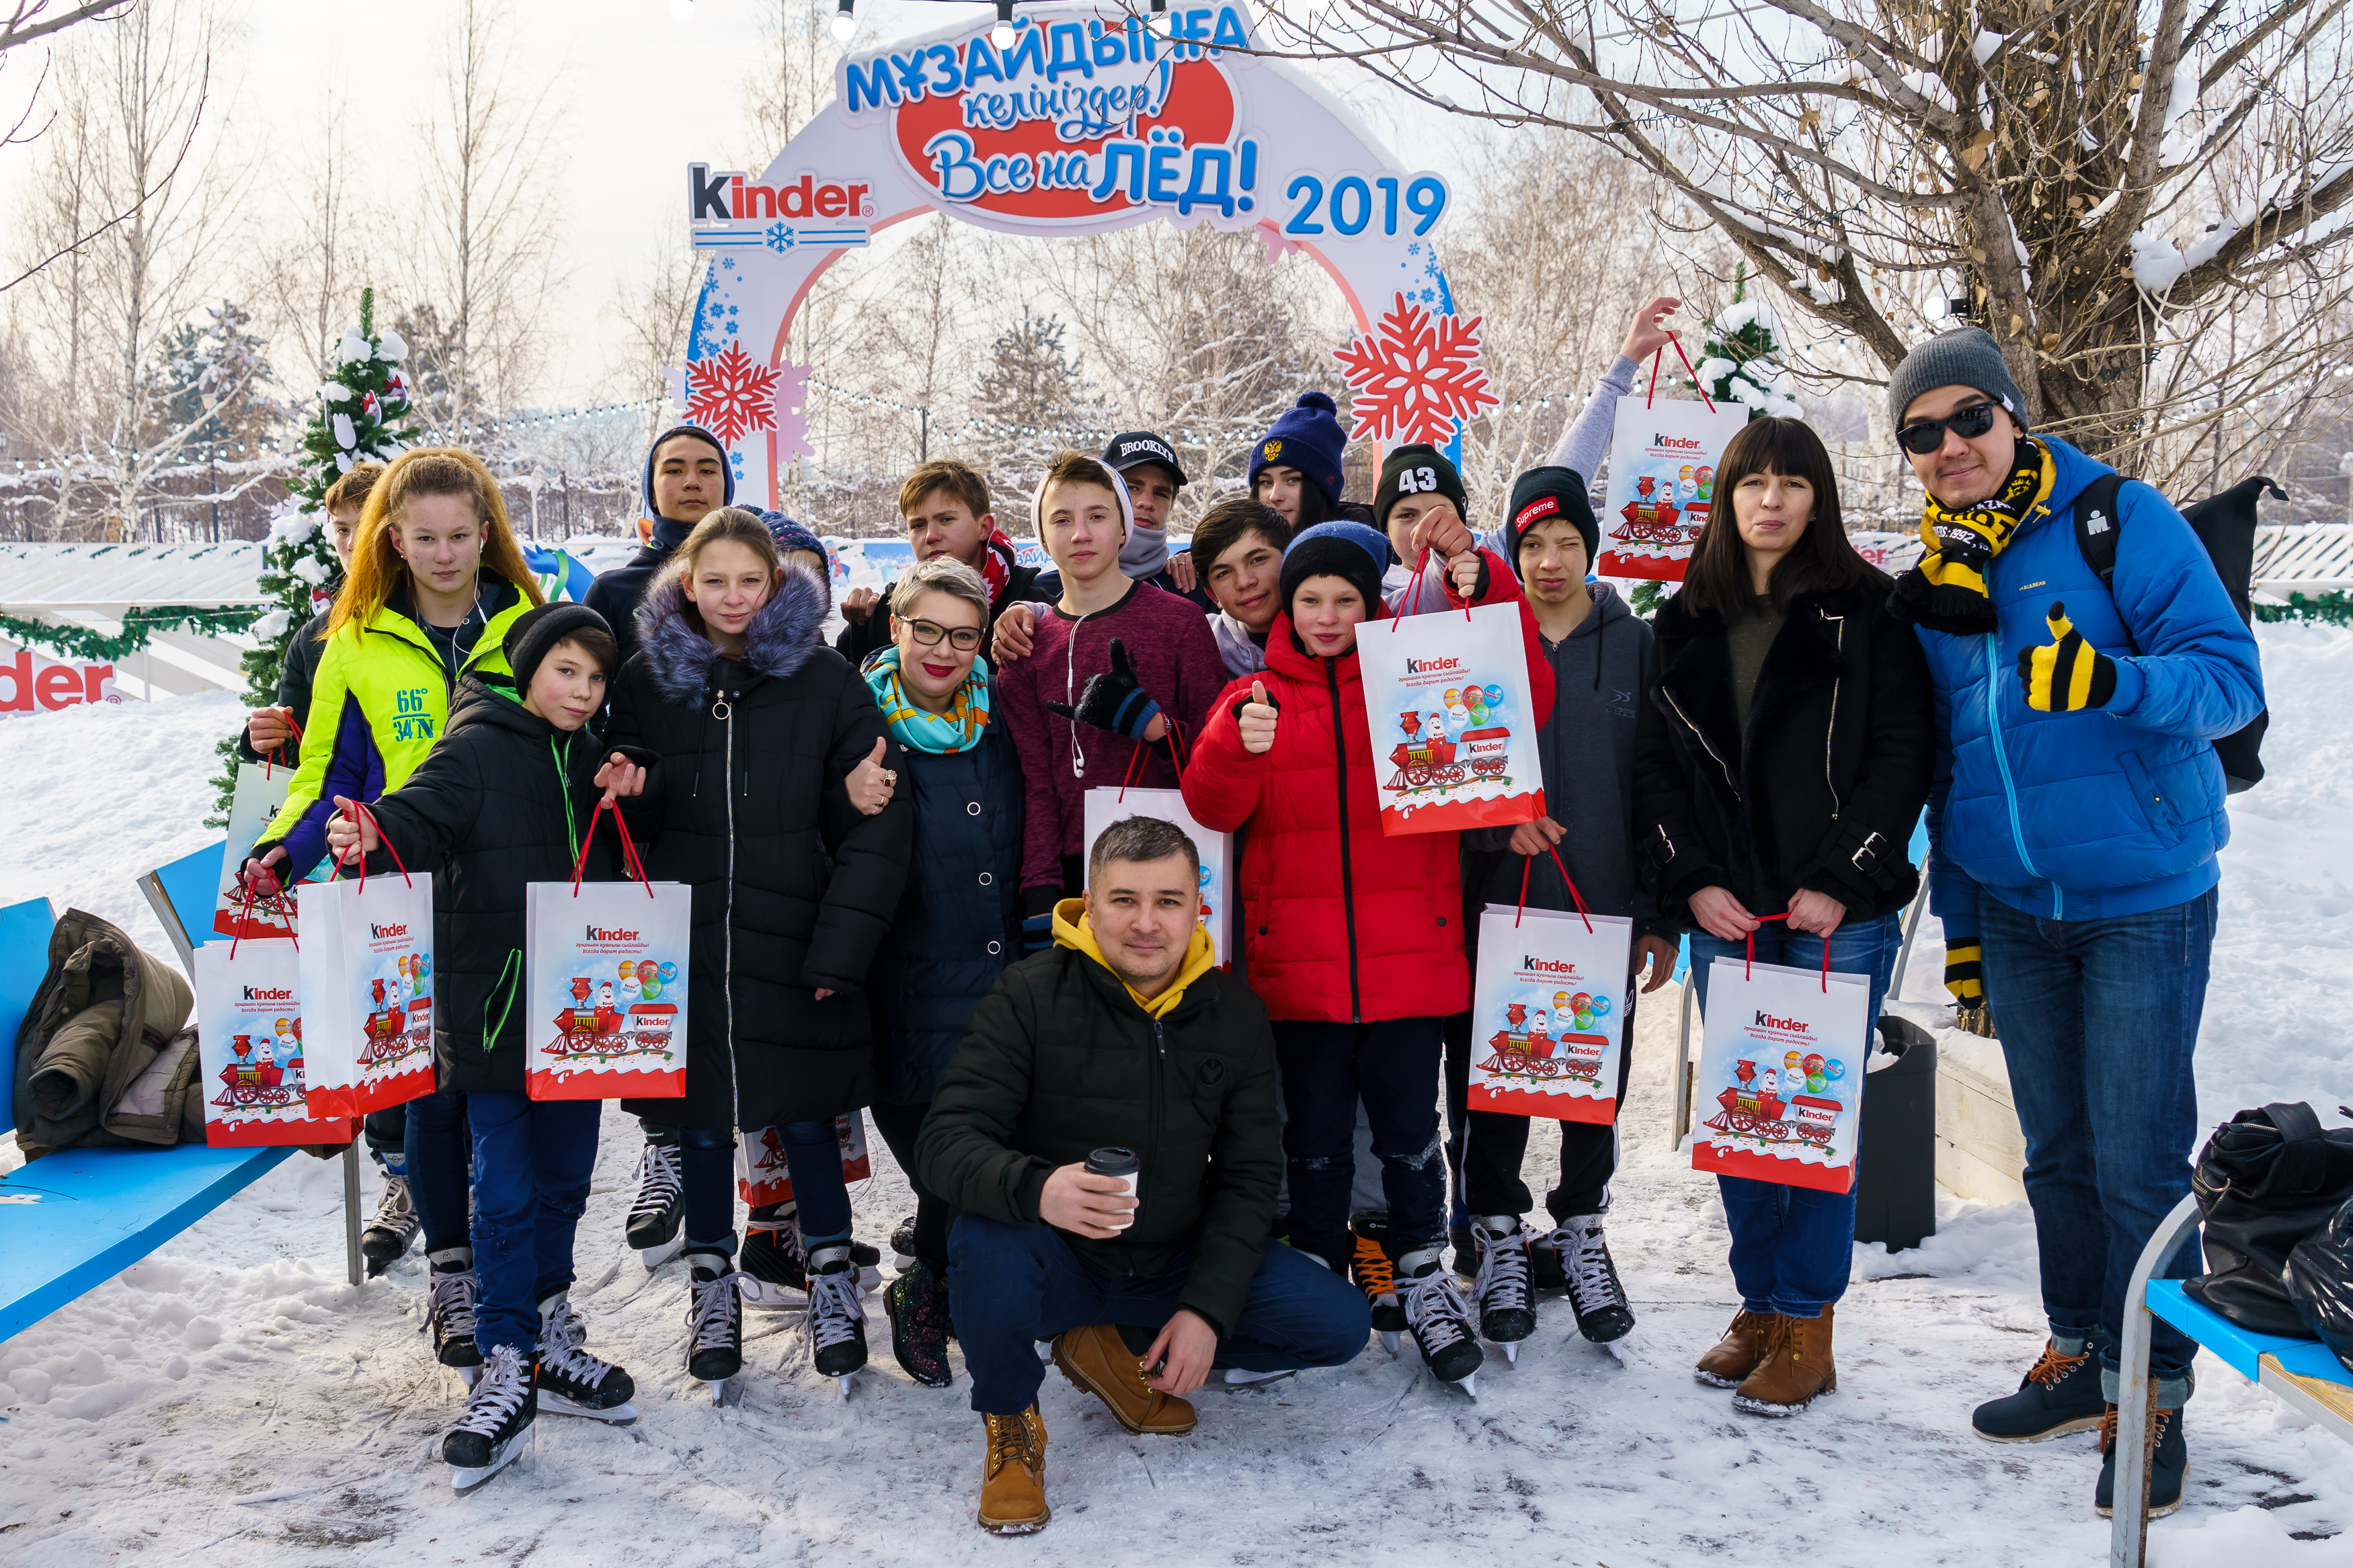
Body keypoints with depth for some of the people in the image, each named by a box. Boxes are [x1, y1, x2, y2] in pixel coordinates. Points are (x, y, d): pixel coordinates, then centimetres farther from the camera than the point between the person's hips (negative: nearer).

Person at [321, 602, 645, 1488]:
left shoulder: (593, 764, 13)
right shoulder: (477, 750, -6)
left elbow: (625, 872, 18)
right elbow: (423, 818, -19)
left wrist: (629, 800, -1)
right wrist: (374, 836, -41)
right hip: (494, 1007, -6)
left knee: (564, 1180, 15)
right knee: (507, 1192, -3)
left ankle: (549, 1336, 31)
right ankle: (510, 1371, 7)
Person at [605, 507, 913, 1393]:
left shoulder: (826, 681, -2)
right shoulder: (648, 680, 5)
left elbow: (874, 827, -5)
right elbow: (628, 819, 12)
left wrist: (840, 946, -11)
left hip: (790, 943, -2)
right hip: (683, 944, 2)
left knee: (804, 1112, 6)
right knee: (700, 1114, 10)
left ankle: (830, 1271, 25)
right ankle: (712, 1283, 28)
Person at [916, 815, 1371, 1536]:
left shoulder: (1235, 1013, -1)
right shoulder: (1031, 997, -14)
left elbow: (1246, 1178, 0)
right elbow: (945, 1142, -21)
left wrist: (1208, 1309, -13)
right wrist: (1036, 1189, -43)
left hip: (1174, 1260, 4)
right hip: (1055, 1259, -4)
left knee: (1339, 1323, -10)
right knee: (988, 1247, -37)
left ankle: (1122, 1352, 9)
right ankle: (1010, 1420, -4)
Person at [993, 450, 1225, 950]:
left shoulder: (1179, 621, 2)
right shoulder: (1027, 644, 10)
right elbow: (1035, 783, 5)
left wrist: (1150, 724, -17)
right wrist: (1041, 896, -6)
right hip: (1073, 874, 2)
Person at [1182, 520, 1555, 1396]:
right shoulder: (1257, 697, 7)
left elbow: (1522, 701, -4)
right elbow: (1214, 807, -5)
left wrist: (1486, 595, -13)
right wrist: (1241, 746, -26)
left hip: (1407, 955, 0)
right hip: (1299, 959, 1)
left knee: (1409, 1128, 6)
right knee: (1316, 1135, 10)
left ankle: (1423, 1284, 23)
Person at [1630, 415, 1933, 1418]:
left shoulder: (1865, 610, 0)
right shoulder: (1686, 621, 11)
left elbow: (1905, 751, -5)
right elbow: (1655, 763, 8)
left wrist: (1840, 880, -12)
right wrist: (1690, 882, -3)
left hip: (1839, 914, -3)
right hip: (1723, 915, 4)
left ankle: (1808, 1331, 9)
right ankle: (1759, 1306, 21)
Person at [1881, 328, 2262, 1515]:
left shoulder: (2118, 519, -9)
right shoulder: (1932, 575, 8)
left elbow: (2230, 676, -15)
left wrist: (2109, 682, -35)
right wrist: (1959, 914, 15)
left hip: (2142, 901, -5)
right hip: (2012, 912, 5)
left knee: (2138, 1162, -1)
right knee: (2057, 1152, 14)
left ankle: (2150, 1394, 15)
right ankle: (2076, 1354, 30)